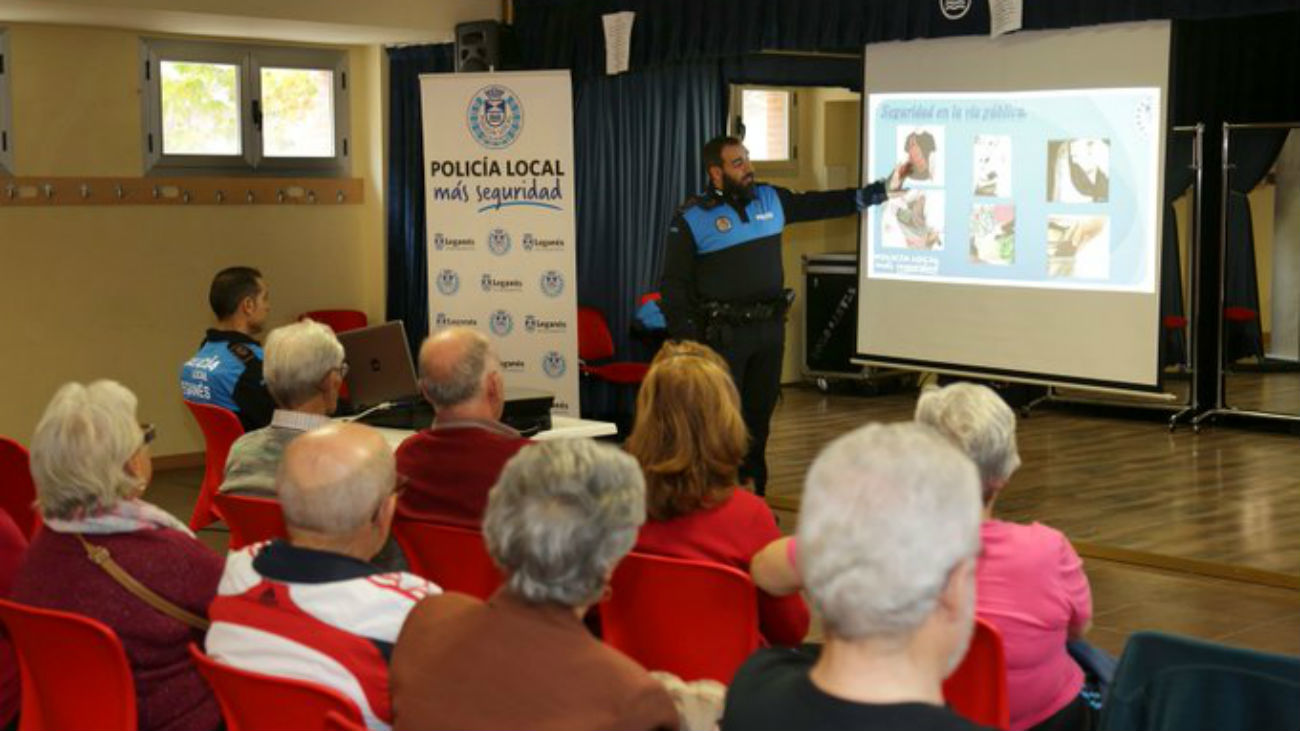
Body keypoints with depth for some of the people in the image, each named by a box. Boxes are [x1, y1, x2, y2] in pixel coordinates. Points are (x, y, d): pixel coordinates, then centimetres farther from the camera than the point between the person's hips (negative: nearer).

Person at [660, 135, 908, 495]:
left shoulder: (770, 199, 8)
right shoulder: (692, 219, -8)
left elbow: (822, 204, 12)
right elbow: (674, 286, -8)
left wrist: (883, 189, 9)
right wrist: (687, 341, -13)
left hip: (769, 327, 5)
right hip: (723, 333, -5)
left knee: (760, 412, 13)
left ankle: (754, 489, 25)